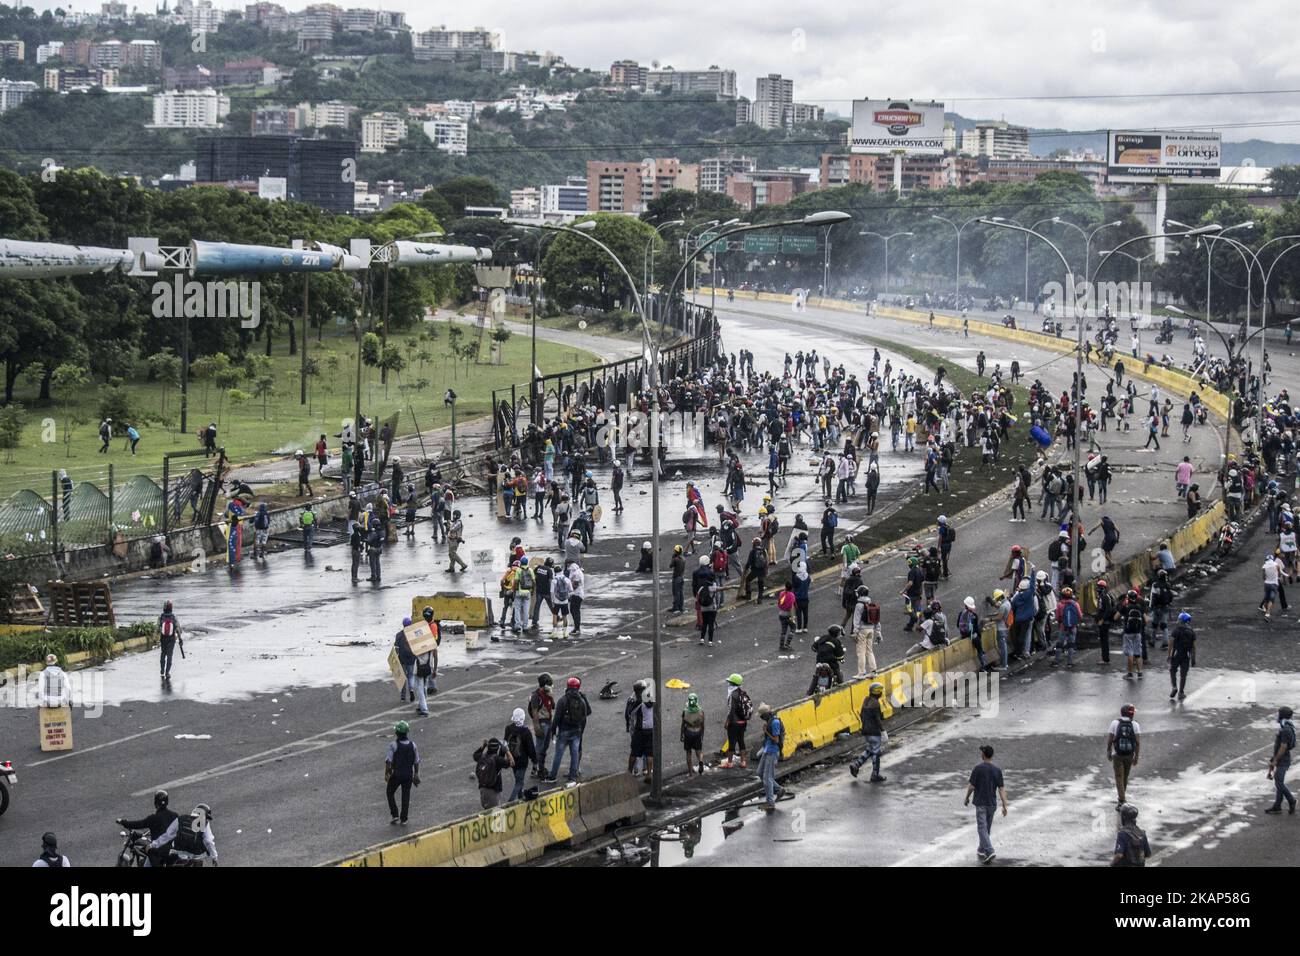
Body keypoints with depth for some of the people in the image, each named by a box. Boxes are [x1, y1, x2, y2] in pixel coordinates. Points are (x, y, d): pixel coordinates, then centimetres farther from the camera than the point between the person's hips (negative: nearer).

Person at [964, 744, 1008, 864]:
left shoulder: (978, 768, -13)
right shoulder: (997, 770, -2)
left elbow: (971, 786, -11)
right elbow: (1001, 789, -3)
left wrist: (967, 798, 7)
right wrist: (1004, 806, -2)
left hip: (980, 803, -5)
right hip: (992, 804, 5)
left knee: (982, 828, -6)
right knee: (986, 828, 18)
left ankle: (989, 852, -21)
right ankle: (981, 850, 31)